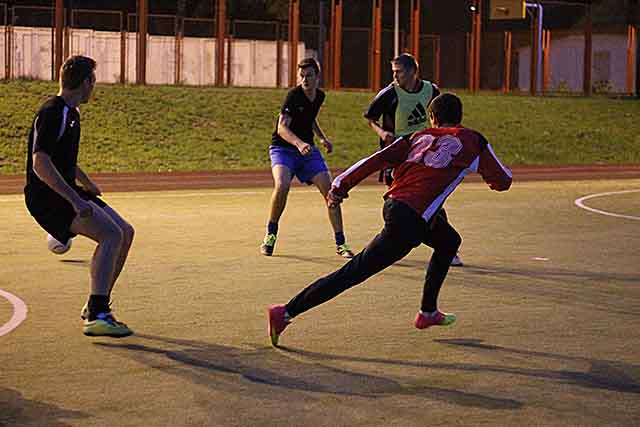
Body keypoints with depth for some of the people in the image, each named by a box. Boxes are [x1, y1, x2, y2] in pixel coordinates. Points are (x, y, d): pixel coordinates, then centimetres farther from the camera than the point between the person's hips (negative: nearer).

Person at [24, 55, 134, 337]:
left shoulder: (71, 112, 17)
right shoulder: (53, 113, -16)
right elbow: (40, 163, -26)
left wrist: (88, 184, 44)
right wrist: (75, 200, -31)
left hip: (67, 193, 10)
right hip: (46, 197, -10)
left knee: (125, 232, 6)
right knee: (111, 235, -24)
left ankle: (97, 306, 14)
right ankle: (96, 317, -27)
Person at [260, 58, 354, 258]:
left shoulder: (320, 96, 4)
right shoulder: (293, 95, -17)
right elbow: (282, 127, -28)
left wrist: (322, 138, 11)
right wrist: (298, 143, -45)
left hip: (308, 150, 5)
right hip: (283, 149, -5)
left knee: (330, 190, -9)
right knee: (282, 185, -31)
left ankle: (340, 243, 2)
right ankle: (270, 234, -7)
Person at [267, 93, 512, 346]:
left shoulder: (418, 137, 17)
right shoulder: (473, 140, 7)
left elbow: (377, 160, 4)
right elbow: (502, 182, 14)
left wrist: (341, 186, 3)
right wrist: (487, 169, 36)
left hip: (392, 203, 7)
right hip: (408, 220, -7)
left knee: (449, 242, 29)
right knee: (353, 273, -3)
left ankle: (428, 312, 33)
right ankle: (286, 313, -5)